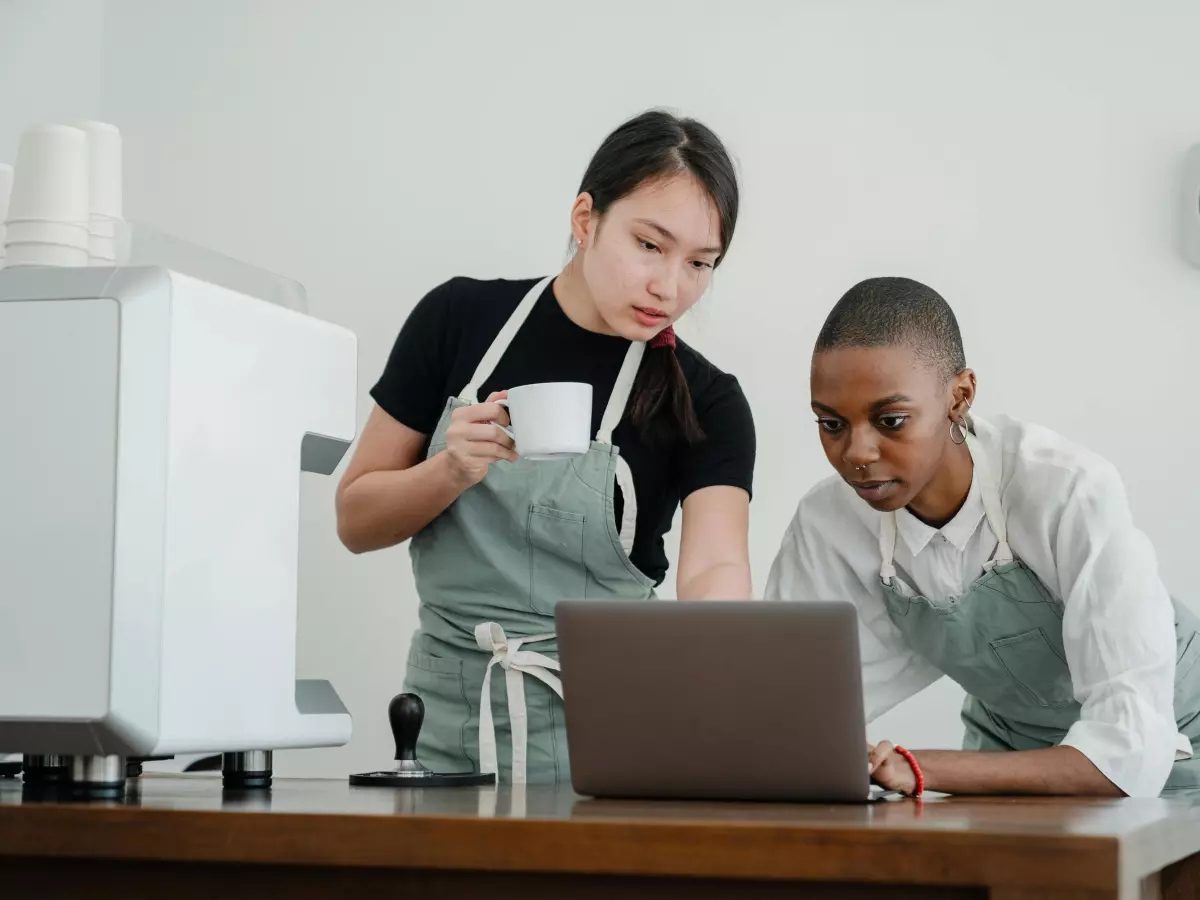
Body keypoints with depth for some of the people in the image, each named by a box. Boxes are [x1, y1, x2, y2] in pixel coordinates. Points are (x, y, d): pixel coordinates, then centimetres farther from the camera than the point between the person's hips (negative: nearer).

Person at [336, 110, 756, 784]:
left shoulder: (707, 404, -3)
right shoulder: (460, 318, 0)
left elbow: (715, 565, -19)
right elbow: (356, 521, 4)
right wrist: (454, 470, -15)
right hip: (448, 717, 1)